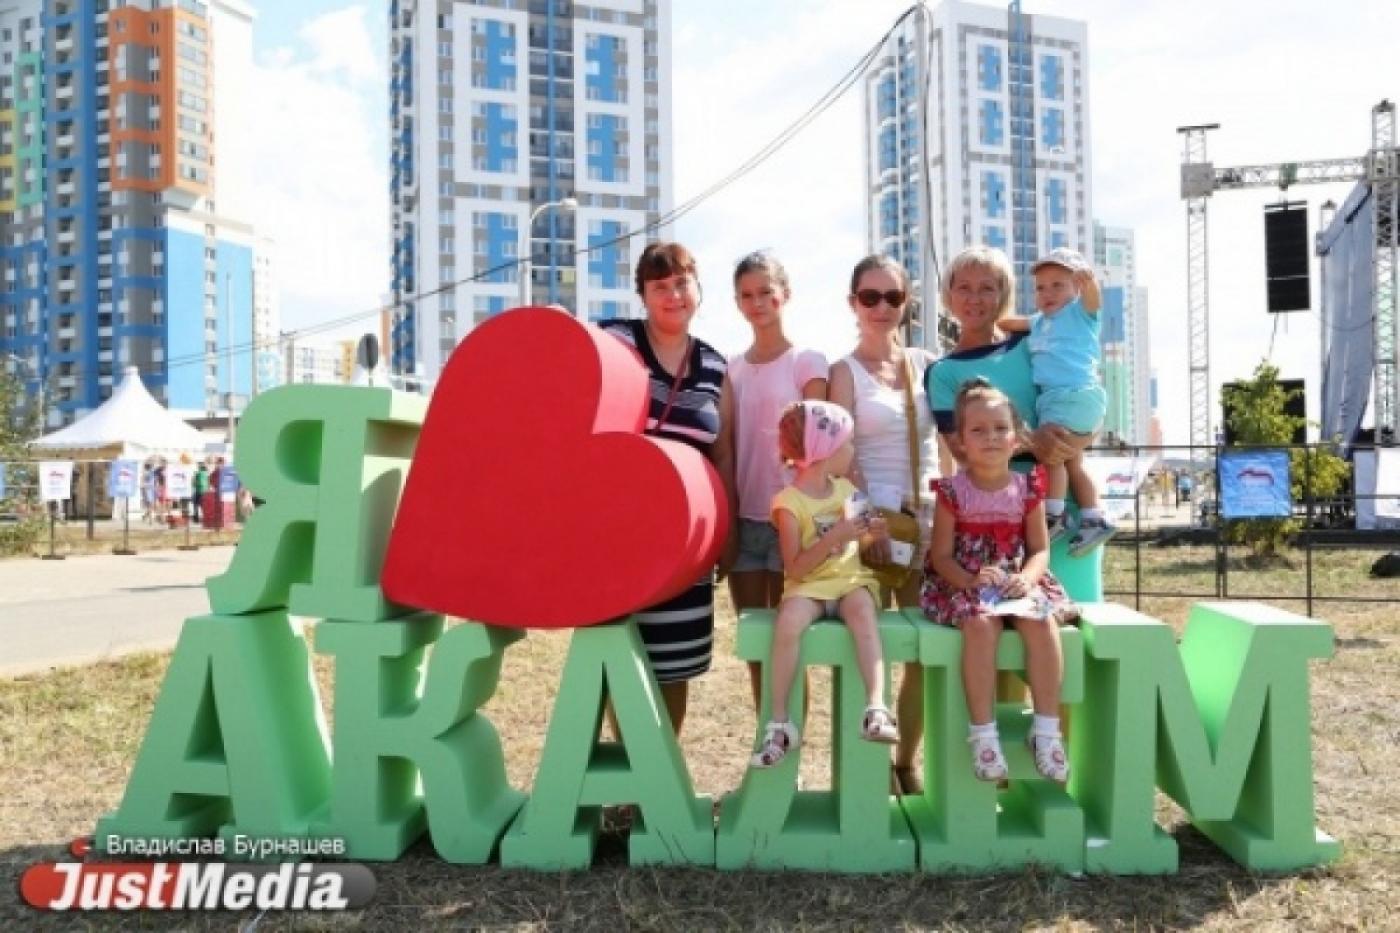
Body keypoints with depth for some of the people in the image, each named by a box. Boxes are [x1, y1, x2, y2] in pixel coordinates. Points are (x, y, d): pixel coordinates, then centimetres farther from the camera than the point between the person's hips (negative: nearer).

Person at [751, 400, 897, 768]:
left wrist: (866, 528, 2)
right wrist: (835, 537, -22)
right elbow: (795, 569, -14)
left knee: (862, 609, -32)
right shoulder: (789, 502, -9)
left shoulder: (845, 488, 9)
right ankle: (779, 723, -23)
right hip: (809, 585, -4)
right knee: (789, 621, -34)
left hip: (850, 578, 4)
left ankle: (876, 706, -38)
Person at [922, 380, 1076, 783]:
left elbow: (1040, 549, 3)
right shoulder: (953, 491, -5)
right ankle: (982, 731, -26)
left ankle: (1046, 727, -17)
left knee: (1042, 621, -27)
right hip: (964, 584, -3)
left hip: (1016, 581, 3)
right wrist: (971, 580, -23)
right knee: (980, 623, -33)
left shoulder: (1028, 487, 3)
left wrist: (1025, 578, -18)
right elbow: (941, 556, -5)